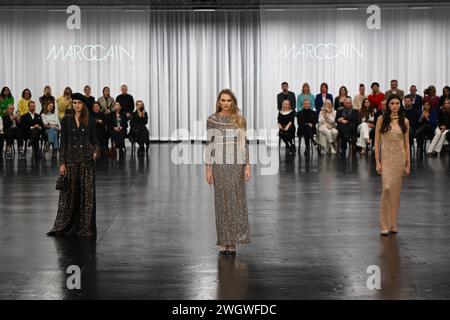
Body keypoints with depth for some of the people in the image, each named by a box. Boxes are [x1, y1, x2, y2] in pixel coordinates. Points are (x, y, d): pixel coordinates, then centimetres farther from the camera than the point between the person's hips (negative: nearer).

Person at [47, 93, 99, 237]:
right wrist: (62, 163, -4)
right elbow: (63, 142, 2)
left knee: (87, 193, 0)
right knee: (69, 193, 1)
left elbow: (94, 141, 7)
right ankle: (64, 226, 10)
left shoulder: (90, 121, 5)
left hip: (86, 160, 0)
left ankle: (85, 227, 9)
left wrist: (96, 151, -15)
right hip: (71, 159, 0)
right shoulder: (66, 120, 4)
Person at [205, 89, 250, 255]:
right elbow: (209, 144, 1)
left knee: (236, 201, 2)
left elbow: (244, 143, 7)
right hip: (220, 164, -2)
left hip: (237, 164, 2)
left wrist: (247, 166, -1)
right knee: (222, 201, 2)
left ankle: (233, 242, 10)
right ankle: (223, 242, 11)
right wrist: (208, 168, -4)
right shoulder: (212, 119, 1)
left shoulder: (240, 120, 6)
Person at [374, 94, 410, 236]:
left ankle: (393, 223, 17)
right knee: (387, 188, -15)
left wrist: (408, 163, 3)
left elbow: (406, 143, 7)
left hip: (400, 157, 2)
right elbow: (377, 141, -1)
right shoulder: (382, 119, -1)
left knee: (396, 190, 6)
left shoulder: (404, 121, 5)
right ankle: (385, 225, -6)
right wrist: (377, 161, -8)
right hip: (386, 156, -2)